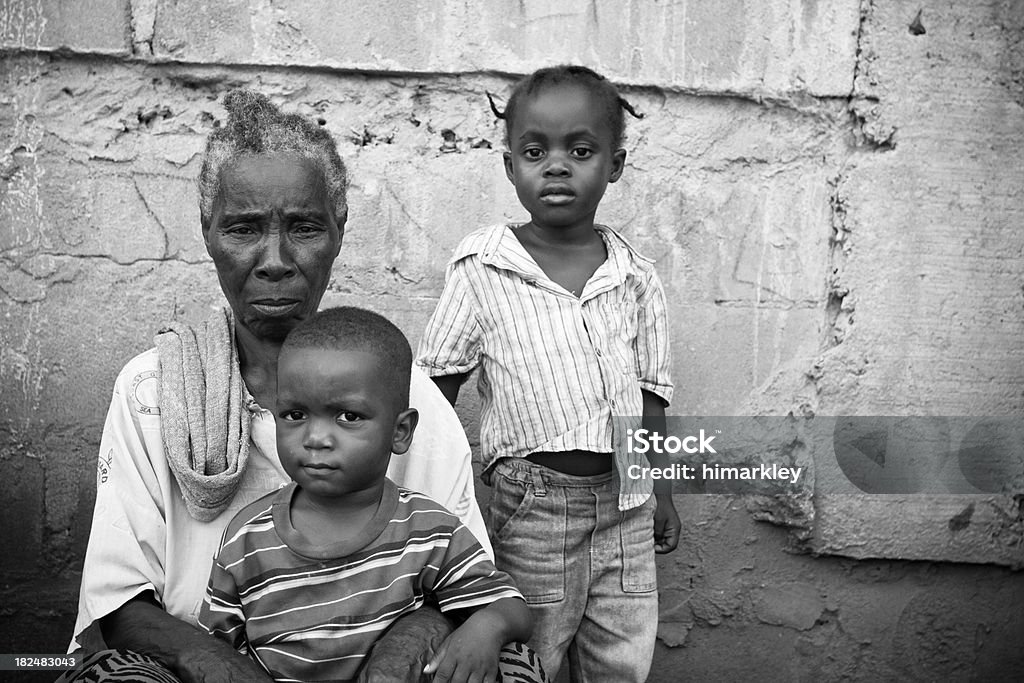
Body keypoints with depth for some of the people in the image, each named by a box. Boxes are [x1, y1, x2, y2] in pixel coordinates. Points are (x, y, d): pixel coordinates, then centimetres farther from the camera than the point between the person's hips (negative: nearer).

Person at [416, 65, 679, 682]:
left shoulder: (635, 276, 1)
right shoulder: (482, 266, -8)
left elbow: (649, 394, 9)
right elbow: (437, 383, -3)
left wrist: (661, 490, 11)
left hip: (625, 499, 3)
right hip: (534, 502, -3)